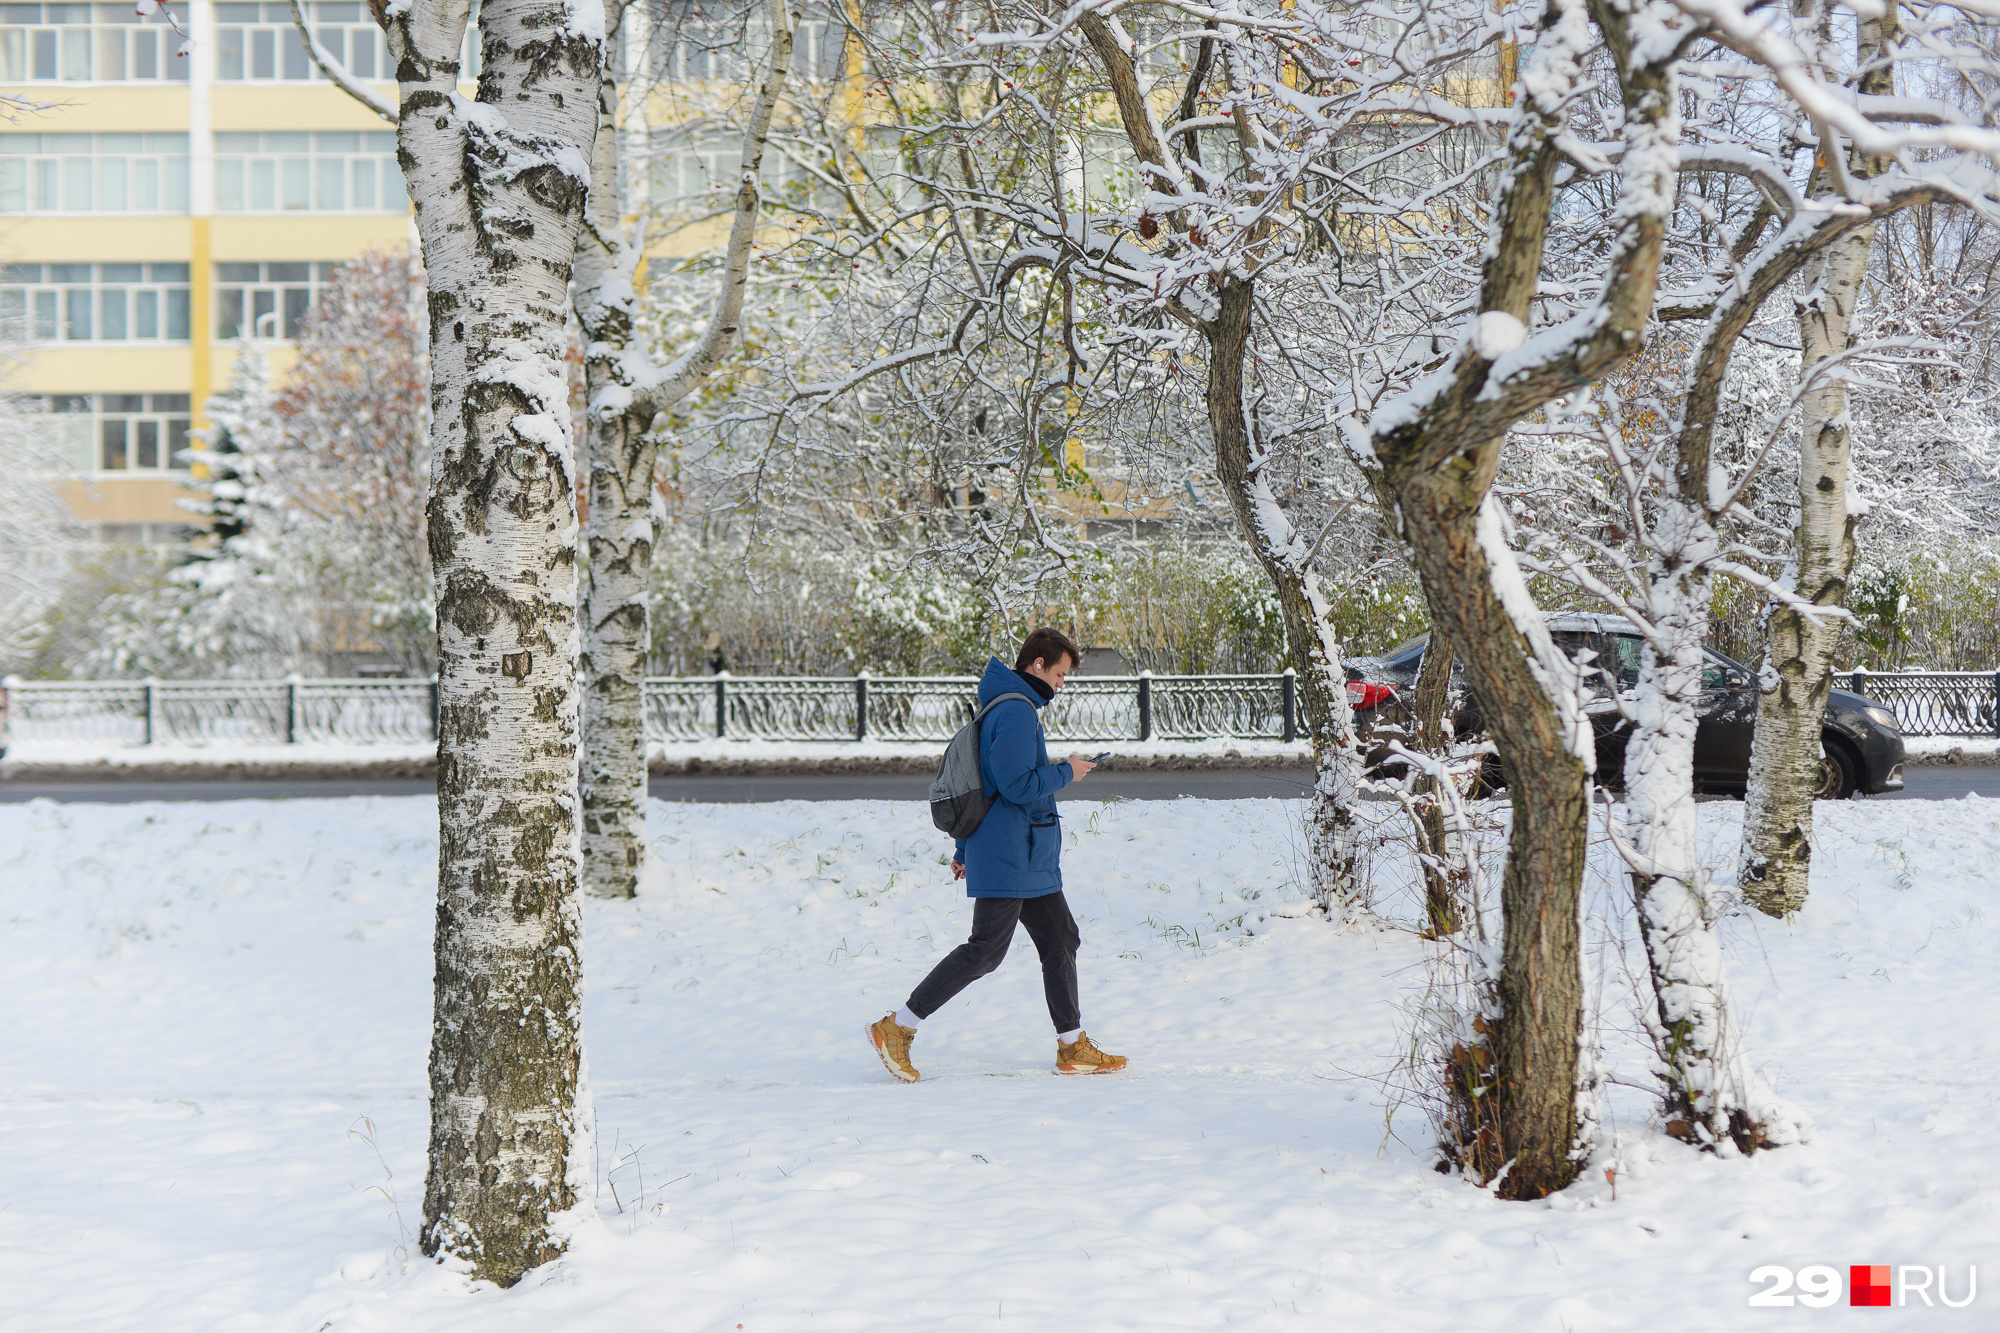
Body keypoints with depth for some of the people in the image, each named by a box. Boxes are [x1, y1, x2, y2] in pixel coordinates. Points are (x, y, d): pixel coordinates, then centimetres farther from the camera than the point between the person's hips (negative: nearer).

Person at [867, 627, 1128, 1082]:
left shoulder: (1008, 706, 17)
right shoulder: (1016, 711, -16)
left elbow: (979, 781, 21)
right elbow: (1017, 785, -24)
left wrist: (965, 848, 23)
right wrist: (1066, 772, -9)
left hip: (1031, 861, 11)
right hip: (1007, 860, -11)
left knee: (1061, 940, 10)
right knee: (985, 951, -8)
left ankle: (1073, 1047, 14)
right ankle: (895, 1029, -4)